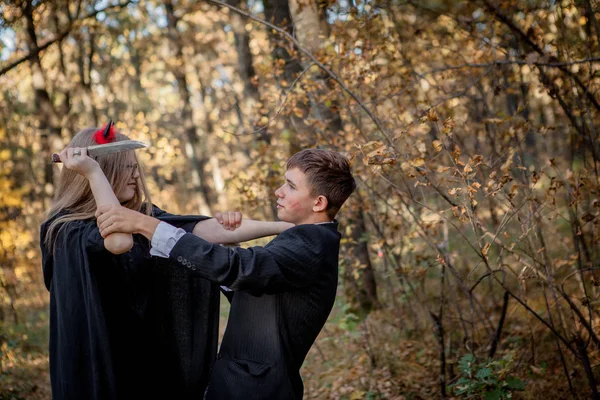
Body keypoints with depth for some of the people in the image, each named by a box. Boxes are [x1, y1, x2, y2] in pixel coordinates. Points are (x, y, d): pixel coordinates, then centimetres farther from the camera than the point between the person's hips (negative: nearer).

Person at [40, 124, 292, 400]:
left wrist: (280, 227, -12)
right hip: (100, 362, -6)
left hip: (149, 354, 6)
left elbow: (199, 231, -6)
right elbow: (119, 242, -33)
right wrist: (93, 172, -27)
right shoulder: (65, 229, -14)